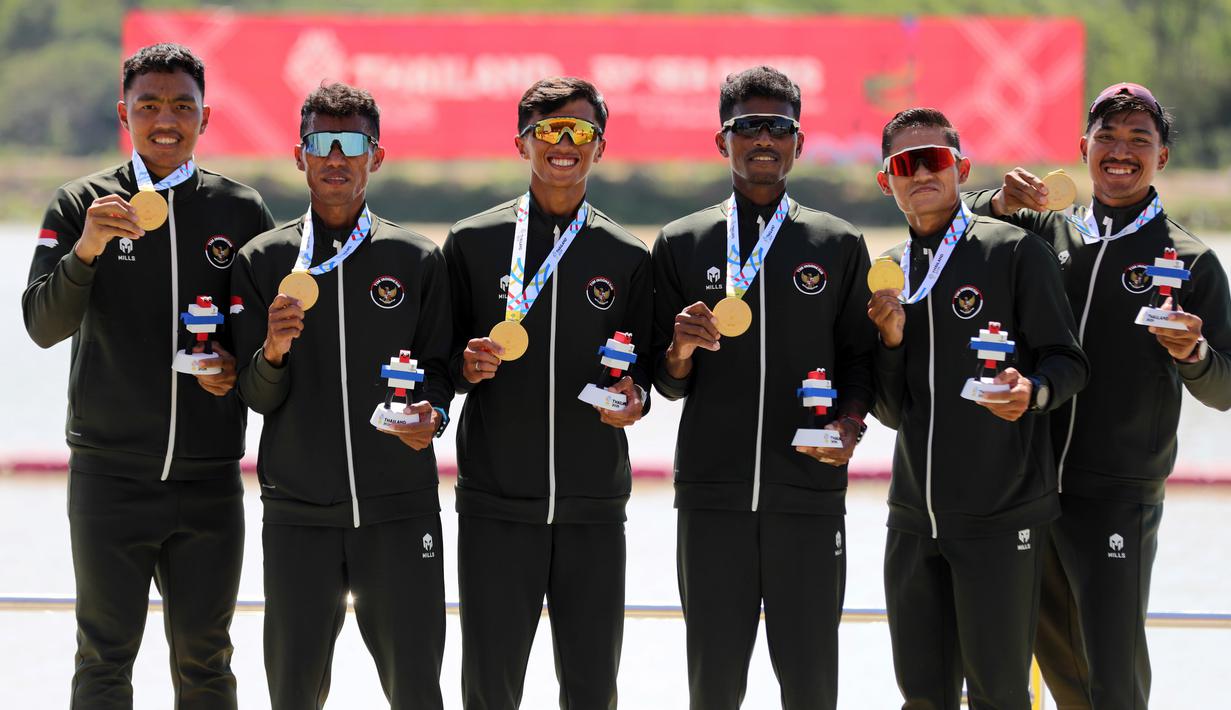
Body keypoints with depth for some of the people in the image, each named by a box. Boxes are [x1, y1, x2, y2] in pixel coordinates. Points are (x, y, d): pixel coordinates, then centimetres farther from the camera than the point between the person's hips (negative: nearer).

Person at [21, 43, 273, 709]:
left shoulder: (241, 211, 6)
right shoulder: (81, 204, 2)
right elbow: (42, 324, -7)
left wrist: (237, 367, -9)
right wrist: (87, 249, -23)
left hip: (209, 479, 1)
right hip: (109, 474, -1)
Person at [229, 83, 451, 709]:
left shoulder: (417, 260, 5)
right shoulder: (263, 261, 5)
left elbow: (438, 370, 10)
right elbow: (258, 398, 4)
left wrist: (431, 414, -12)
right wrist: (273, 350, -17)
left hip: (400, 509, 0)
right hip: (297, 511, 0)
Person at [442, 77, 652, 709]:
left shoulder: (627, 257, 7)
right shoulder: (473, 242, 4)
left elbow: (643, 363, 13)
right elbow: (439, 358, 8)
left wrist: (633, 396, -9)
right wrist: (466, 365, -13)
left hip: (594, 509, 1)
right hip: (496, 505, -1)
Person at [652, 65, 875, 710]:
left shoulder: (838, 245, 9)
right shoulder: (681, 243, 9)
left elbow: (859, 360, 11)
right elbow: (668, 384, 11)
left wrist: (848, 425, -9)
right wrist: (681, 350, -11)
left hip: (809, 494, 0)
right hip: (711, 496, 0)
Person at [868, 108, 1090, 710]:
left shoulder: (1016, 251, -3)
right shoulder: (888, 273, 12)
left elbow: (1068, 363, -4)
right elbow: (893, 412, 12)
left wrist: (1032, 391, -25)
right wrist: (892, 341, -6)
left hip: (1001, 517, -5)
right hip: (914, 518, 5)